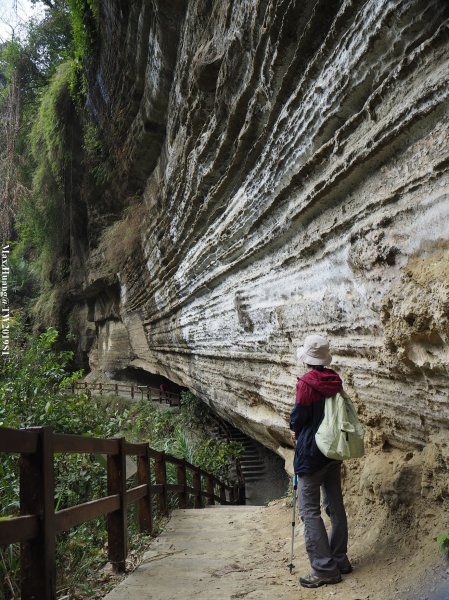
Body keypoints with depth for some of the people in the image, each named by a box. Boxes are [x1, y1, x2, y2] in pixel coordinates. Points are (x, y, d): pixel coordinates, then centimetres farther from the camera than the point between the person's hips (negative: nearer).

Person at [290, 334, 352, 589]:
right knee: (336, 506, 14)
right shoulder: (335, 381, 1)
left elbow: (296, 420, -13)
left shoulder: (307, 383, -18)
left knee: (310, 510, -1)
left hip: (311, 452, -7)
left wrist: (296, 428, 10)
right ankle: (340, 560, 24)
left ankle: (325, 569, 0)